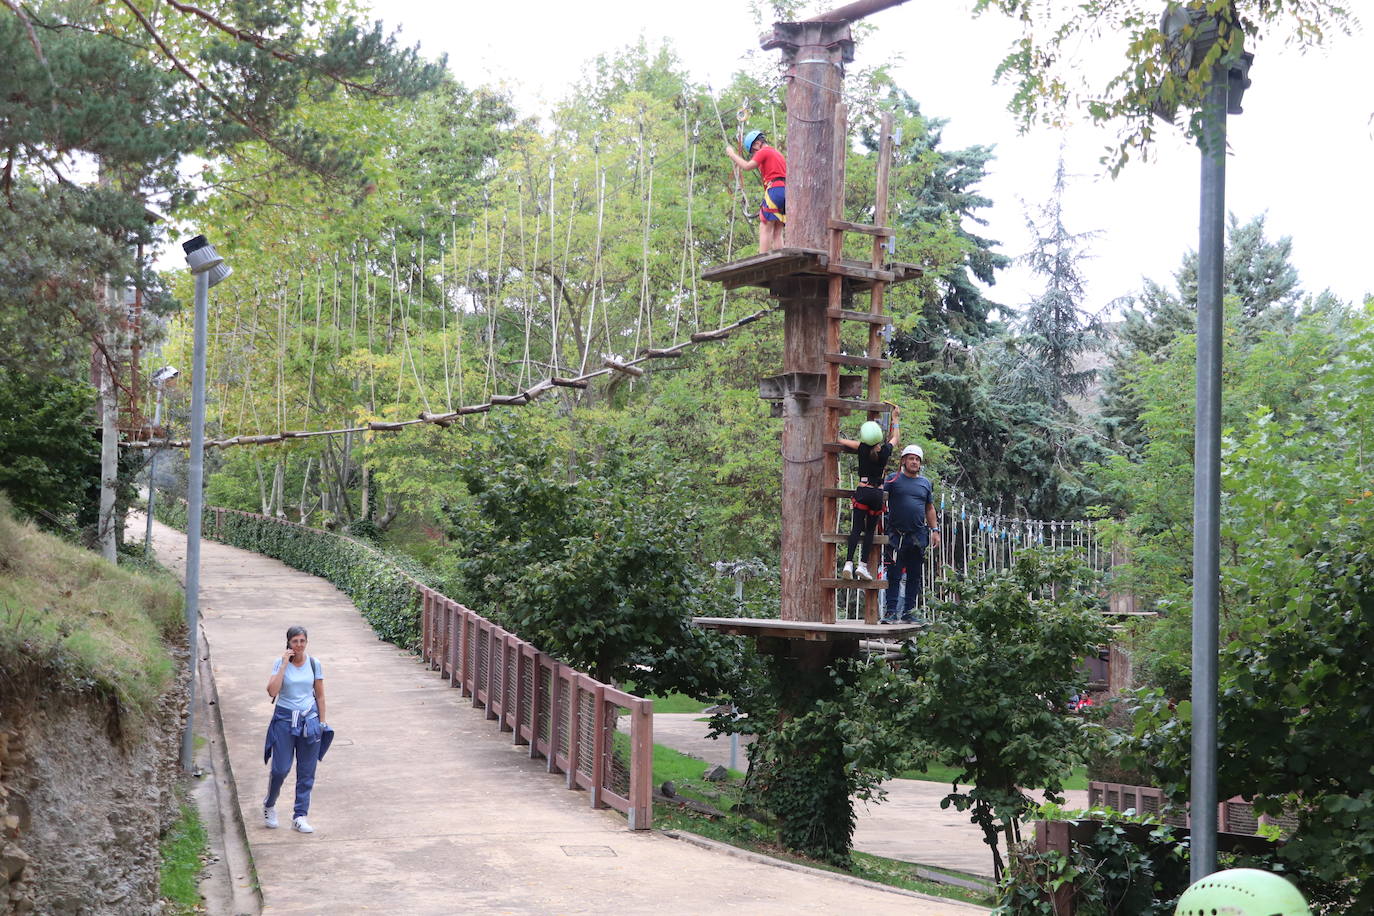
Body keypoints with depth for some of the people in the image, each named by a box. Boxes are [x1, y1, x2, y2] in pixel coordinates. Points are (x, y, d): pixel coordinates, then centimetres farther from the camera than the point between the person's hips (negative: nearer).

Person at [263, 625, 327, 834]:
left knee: (307, 771, 3)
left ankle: (300, 816, 12)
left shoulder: (314, 664, 2)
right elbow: (272, 691, -18)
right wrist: (284, 664, -18)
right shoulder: (280, 663, -4)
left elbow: (320, 695, 9)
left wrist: (321, 723, 6)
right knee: (281, 768, -3)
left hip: (309, 719, 2)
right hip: (284, 718, -2)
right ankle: (269, 805, 25)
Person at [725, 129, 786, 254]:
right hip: (786, 190, 8)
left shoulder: (764, 152, 2)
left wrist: (732, 154, 2)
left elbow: (747, 166, -9)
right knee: (777, 232, 4)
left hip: (775, 189, -8)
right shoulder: (778, 154, 29)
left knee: (765, 228, -11)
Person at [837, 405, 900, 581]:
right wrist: (895, 418, 35)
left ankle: (849, 563, -16)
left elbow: (841, 441, 9)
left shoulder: (862, 448, -3)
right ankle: (863, 565, -1)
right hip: (878, 493, 1)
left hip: (862, 491, -1)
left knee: (857, 528, -4)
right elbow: (896, 437, 24)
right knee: (870, 530, 6)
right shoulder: (886, 450, 2)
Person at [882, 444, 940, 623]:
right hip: (896, 535, -4)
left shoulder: (925, 483, 15)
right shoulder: (893, 480, 3)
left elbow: (930, 509, 21)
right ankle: (891, 612, -4)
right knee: (894, 575, -6)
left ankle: (908, 612, 11)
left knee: (914, 576, 6)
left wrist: (935, 530, 14)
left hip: (918, 535, 4)